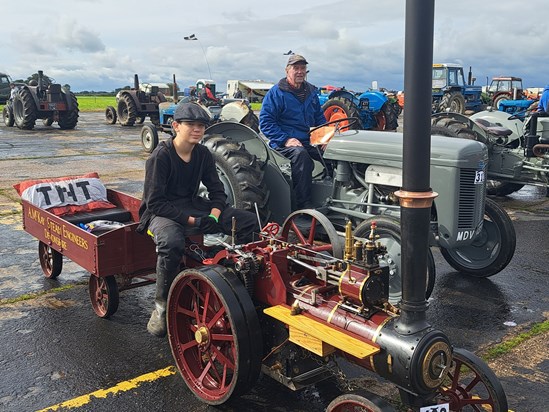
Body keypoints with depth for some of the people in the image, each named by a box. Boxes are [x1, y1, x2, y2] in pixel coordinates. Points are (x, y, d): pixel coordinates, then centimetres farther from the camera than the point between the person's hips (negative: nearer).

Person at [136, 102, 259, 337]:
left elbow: (217, 191, 7)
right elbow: (155, 202, -18)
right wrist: (191, 220, -26)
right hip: (161, 212, -6)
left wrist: (213, 216, -15)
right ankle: (162, 306, -19)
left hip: (192, 205, 6)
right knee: (172, 242, -42)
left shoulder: (203, 155, 3)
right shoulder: (160, 156, -15)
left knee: (249, 222, -9)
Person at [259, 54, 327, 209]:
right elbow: (265, 121, -8)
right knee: (300, 154, -38)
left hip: (309, 141, 6)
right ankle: (303, 204, -34)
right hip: (283, 144, -5)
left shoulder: (311, 91, 18)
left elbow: (320, 117, 27)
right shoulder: (276, 92, -2)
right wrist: (286, 139, -19)